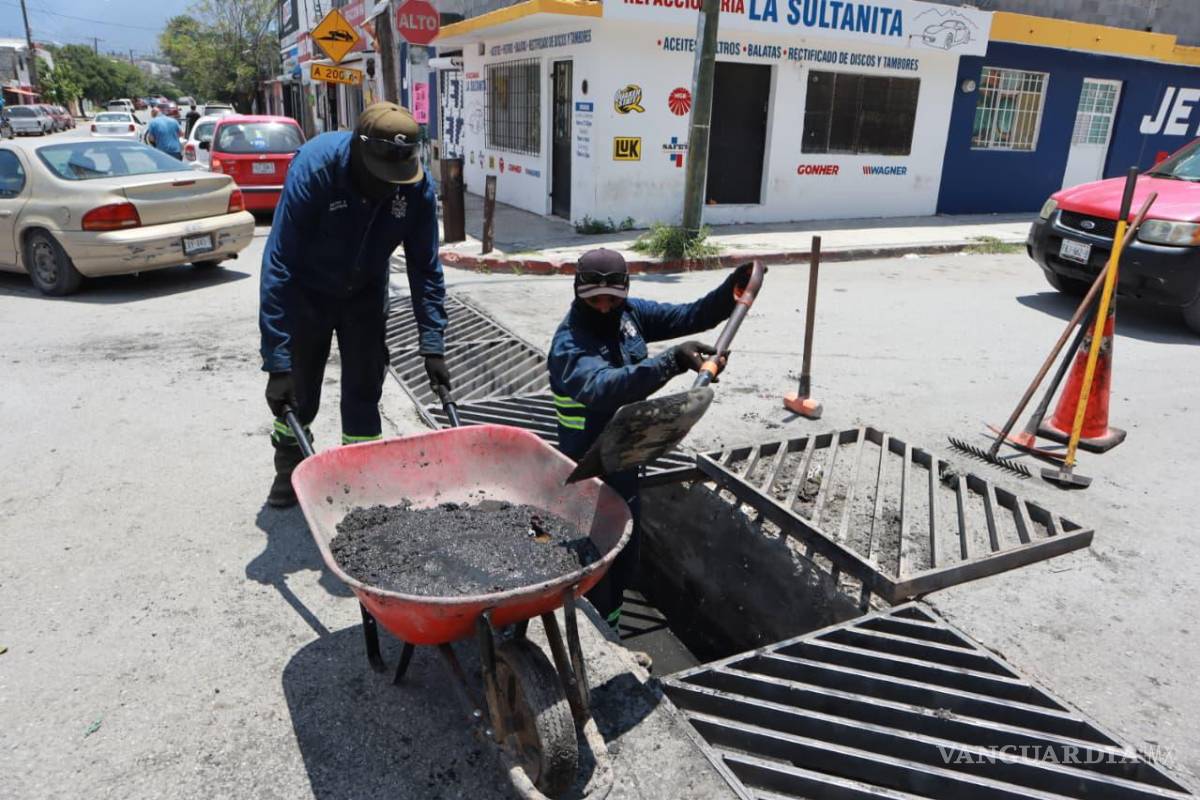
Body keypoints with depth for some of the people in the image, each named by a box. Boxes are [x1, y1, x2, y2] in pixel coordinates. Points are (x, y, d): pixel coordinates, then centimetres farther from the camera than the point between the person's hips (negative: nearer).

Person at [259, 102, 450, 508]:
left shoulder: (417, 187, -25)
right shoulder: (315, 168, -34)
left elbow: (425, 267, -14)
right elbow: (279, 264, -35)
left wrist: (432, 346, -19)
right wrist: (277, 363, -37)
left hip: (364, 293, 2)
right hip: (307, 291, -2)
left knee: (364, 389, 1)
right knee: (297, 389, 5)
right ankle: (289, 469, 31)